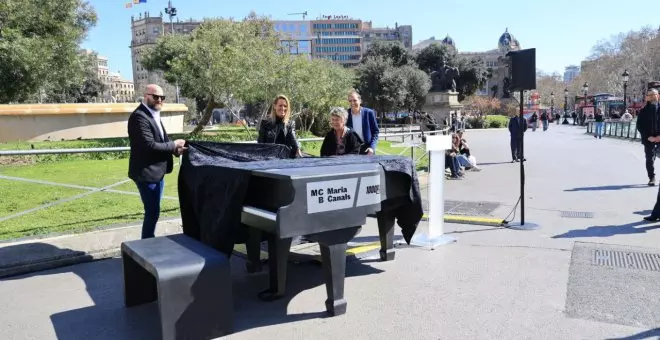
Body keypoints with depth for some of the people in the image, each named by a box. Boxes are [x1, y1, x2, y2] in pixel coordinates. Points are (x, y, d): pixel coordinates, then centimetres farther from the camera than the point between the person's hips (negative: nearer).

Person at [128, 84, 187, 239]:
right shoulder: (139, 116, -19)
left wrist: (175, 149, -2)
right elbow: (150, 145, -26)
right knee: (152, 212, -2)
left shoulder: (154, 115, 13)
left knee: (153, 211, 17)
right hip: (147, 173, -10)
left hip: (156, 171, 10)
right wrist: (174, 145, -15)